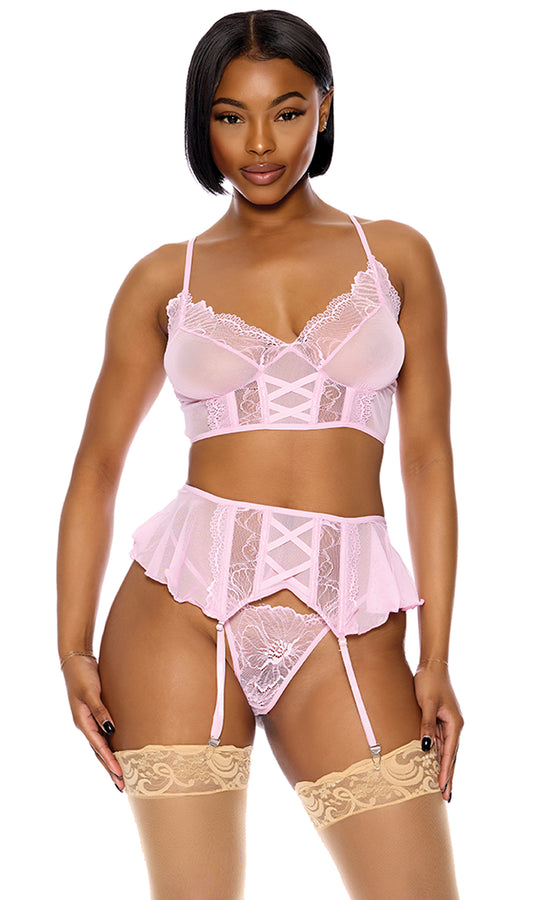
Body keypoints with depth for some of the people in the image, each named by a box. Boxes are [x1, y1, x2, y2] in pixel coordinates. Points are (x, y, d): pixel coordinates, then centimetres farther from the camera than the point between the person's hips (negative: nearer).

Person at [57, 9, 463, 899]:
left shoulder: (395, 255, 9)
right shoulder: (165, 278, 8)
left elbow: (429, 461, 6)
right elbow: (98, 465, 9)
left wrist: (437, 659, 0)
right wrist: (73, 648, -2)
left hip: (347, 628, 1)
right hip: (183, 608, 0)